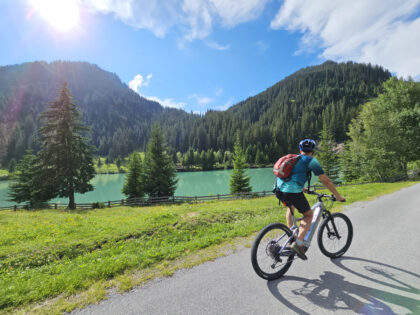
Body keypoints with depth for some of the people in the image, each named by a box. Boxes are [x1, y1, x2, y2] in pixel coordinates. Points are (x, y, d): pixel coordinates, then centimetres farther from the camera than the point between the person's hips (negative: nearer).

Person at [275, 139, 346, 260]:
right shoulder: (311, 160, 7)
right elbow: (326, 181, 7)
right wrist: (338, 196, 18)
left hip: (279, 188, 7)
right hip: (293, 191, -6)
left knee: (290, 207, 36)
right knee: (309, 214, 16)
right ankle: (298, 243, 2)